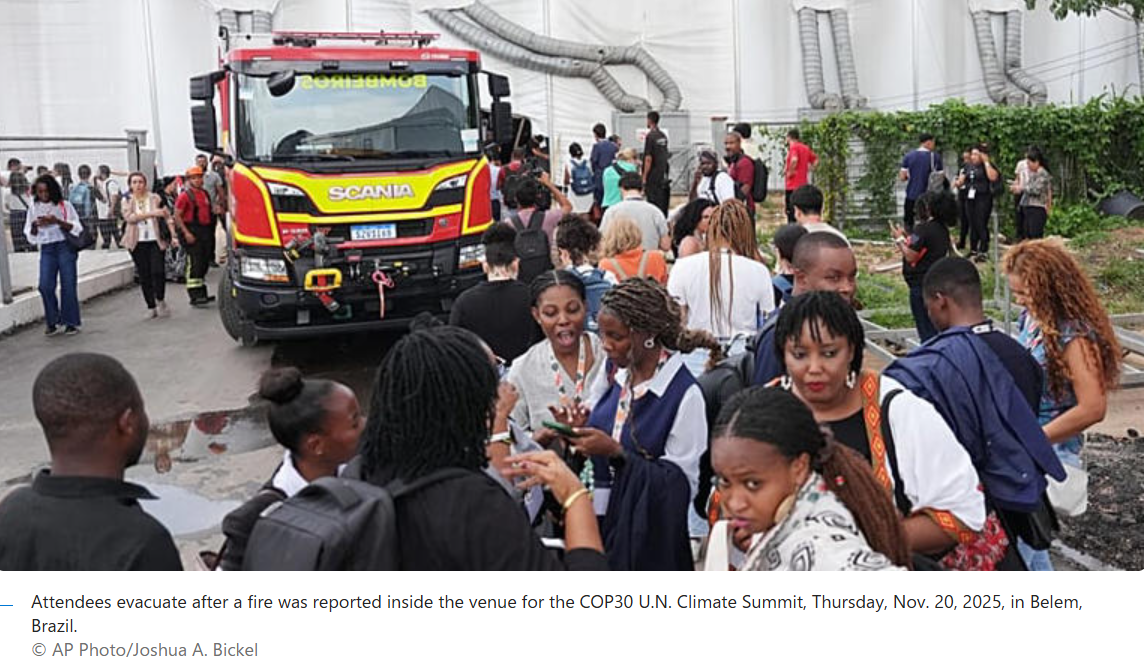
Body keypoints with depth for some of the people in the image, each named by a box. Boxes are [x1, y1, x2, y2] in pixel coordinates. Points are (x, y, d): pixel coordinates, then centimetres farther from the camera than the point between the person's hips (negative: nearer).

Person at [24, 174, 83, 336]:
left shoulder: (64, 205, -1)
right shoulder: (34, 208, 8)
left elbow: (77, 228, -4)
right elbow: (30, 236, 10)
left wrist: (58, 221, -18)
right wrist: (35, 225, -11)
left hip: (65, 247, -2)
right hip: (47, 249, 3)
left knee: (68, 285, -4)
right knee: (45, 286, -9)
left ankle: (71, 322, 6)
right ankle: (52, 321, 5)